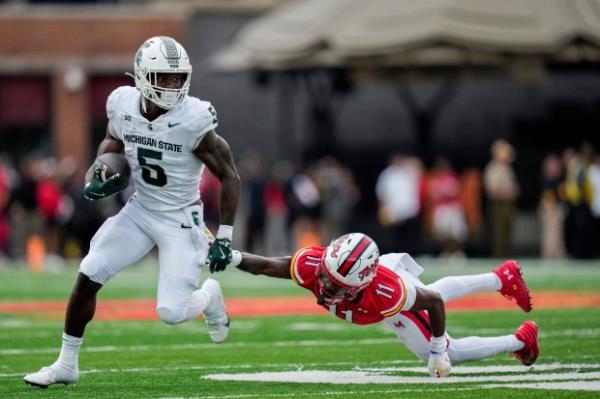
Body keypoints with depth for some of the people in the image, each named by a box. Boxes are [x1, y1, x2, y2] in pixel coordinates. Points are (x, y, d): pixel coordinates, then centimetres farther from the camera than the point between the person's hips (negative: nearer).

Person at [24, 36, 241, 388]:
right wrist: (99, 171, -3)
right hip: (140, 210, 5)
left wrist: (224, 237, -16)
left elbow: (230, 177, -14)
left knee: (172, 312, -13)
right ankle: (67, 364, 12)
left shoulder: (194, 120, -24)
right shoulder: (123, 105, -10)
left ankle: (210, 296, 24)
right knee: (88, 276, -4)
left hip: (181, 219, -4)